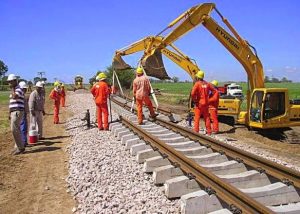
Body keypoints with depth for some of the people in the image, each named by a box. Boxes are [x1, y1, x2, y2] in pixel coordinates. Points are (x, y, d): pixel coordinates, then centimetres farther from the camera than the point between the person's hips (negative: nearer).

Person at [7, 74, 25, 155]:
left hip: (18, 112, -10)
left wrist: (12, 88, -18)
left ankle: (20, 148, -7)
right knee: (16, 130, 11)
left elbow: (14, 97, -32)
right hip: (13, 112, 10)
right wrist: (10, 113, 22)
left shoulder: (19, 89, -10)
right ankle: (18, 147, 17)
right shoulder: (13, 91, 19)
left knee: (14, 129, -12)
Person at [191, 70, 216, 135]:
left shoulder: (197, 84, -12)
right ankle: (209, 131, 18)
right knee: (206, 118, 13)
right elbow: (214, 90, 11)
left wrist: (194, 100, -10)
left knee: (197, 118, 2)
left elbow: (193, 93, -25)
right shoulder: (207, 84, 5)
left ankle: (196, 131, 2)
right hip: (206, 103, 5)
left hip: (199, 103, -5)